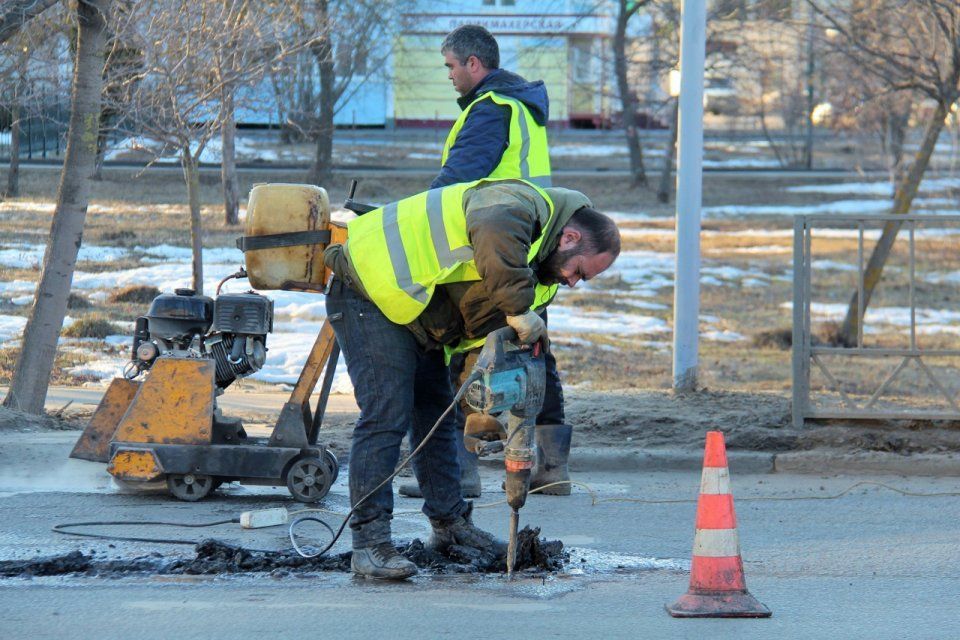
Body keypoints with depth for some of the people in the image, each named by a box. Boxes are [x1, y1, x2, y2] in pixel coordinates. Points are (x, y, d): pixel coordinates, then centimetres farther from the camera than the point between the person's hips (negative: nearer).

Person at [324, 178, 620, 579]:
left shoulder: (530, 263, 13)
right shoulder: (522, 204, -18)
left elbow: (480, 325, 8)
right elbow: (496, 235, -43)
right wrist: (518, 309, -37)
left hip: (411, 310, 11)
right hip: (370, 290, -11)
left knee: (436, 413, 16)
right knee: (386, 417, -15)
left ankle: (450, 524, 28)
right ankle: (369, 543, -15)